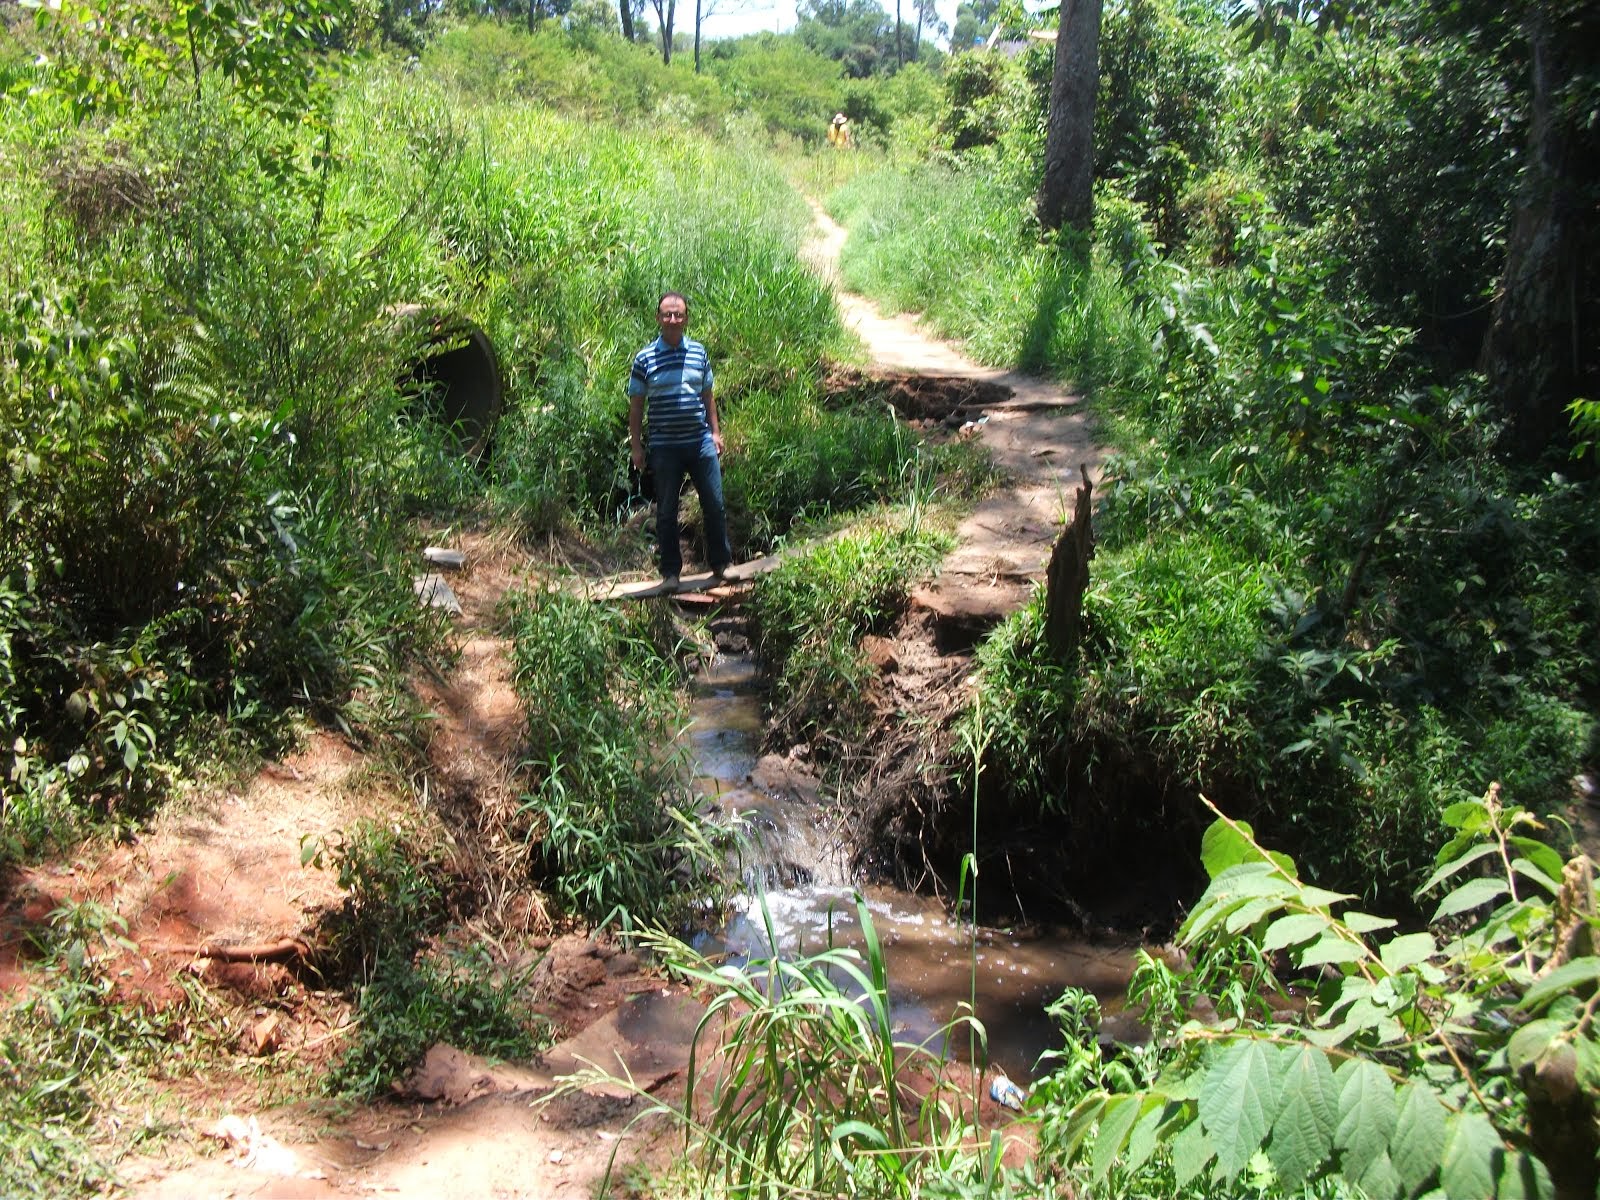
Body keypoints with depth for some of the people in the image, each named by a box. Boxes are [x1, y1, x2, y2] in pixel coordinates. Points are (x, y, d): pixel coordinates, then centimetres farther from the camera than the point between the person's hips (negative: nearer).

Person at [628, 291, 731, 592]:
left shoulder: (699, 353, 7)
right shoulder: (645, 359, -2)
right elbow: (636, 406, 2)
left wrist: (715, 431, 13)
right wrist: (636, 446, -2)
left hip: (701, 442, 2)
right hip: (665, 447, -2)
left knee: (715, 505, 5)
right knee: (667, 512, 3)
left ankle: (721, 564, 19)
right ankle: (670, 572, 12)